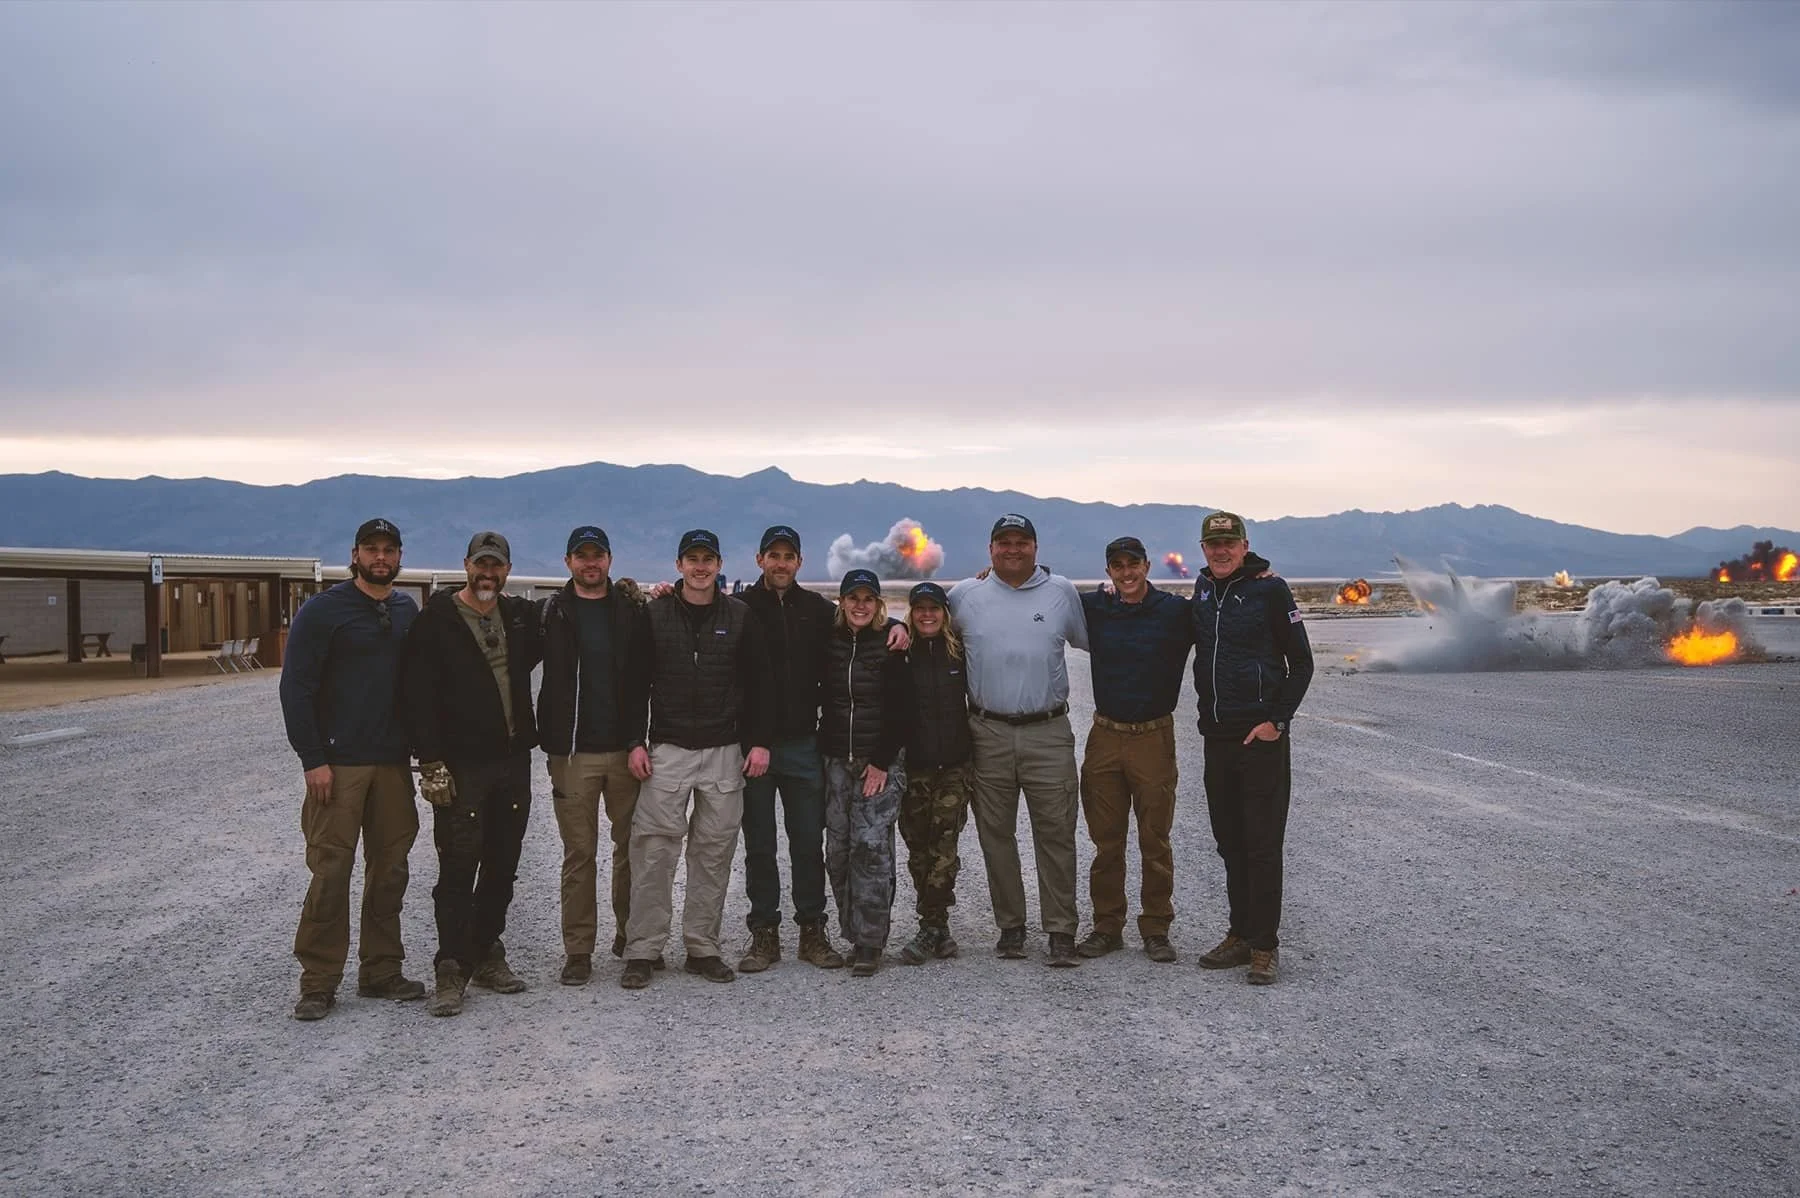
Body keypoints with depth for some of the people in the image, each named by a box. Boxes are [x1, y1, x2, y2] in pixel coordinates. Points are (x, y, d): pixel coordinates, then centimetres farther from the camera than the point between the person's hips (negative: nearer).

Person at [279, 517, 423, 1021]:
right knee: (331, 872, -5)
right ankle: (318, 983, 3)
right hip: (339, 763, -5)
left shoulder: (408, 611, 12)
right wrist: (313, 759, -13)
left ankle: (382, 971, 19)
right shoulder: (322, 611, -5)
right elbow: (295, 687, -8)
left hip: (394, 763, 5)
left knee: (390, 870, 9)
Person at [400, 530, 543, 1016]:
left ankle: (486, 954, 24)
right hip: (461, 766, -5)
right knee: (458, 868, -5)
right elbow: (419, 695, -10)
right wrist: (431, 763, -17)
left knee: (502, 867, 12)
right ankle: (452, 970, 1)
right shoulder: (437, 620, -5)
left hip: (514, 760, 5)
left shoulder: (522, 616, 10)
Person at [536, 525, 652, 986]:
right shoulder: (554, 613, 5)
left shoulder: (632, 610, 6)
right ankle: (578, 950, 6)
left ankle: (630, 932, 23)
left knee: (631, 845, 8)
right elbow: (549, 684, 5)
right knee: (579, 853, 1)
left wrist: (638, 740, -8)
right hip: (574, 753, -1)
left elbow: (641, 679, 1)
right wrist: (553, 745, -4)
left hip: (625, 749, 1)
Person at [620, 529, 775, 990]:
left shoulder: (739, 616, 6)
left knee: (714, 853, 5)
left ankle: (702, 948, 14)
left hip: (725, 752, 2)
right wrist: (635, 742, -3)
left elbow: (758, 684, 8)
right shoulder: (655, 614, 3)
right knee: (653, 850, -5)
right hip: (667, 750, -1)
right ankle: (642, 951, 2)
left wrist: (759, 741, 1)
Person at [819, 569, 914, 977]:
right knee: (838, 849, 2)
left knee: (871, 846, -11)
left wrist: (882, 762, -8)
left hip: (882, 761, -4)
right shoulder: (829, 641, 6)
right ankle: (854, 935, 12)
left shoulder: (890, 645, -3)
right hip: (837, 760, 4)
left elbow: (902, 711, -5)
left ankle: (870, 943, -6)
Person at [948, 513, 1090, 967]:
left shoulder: (1061, 592, 7)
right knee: (996, 835, 6)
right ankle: (1010, 926, 17)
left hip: (1048, 733, -1)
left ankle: (1061, 932, 2)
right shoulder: (965, 595, 6)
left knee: (1056, 833, -3)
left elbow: (1089, 640, 20)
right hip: (988, 733, 1)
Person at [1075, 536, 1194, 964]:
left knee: (1155, 841, 4)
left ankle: (1156, 930, 13)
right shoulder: (1092, 608, 4)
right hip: (1105, 737, 2)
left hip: (1154, 737, -2)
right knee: (1106, 840, 8)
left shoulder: (1176, 611, -3)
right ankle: (1107, 927, 17)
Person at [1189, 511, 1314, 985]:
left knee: (1262, 843, -3)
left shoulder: (1270, 589, -7)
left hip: (1262, 736, -6)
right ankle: (1240, 934, 22)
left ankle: (1264, 946, 2)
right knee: (1230, 842, 12)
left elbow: (1301, 664, -5)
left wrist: (1277, 720, -11)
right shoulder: (1203, 588, 11)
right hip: (1216, 734, 6)